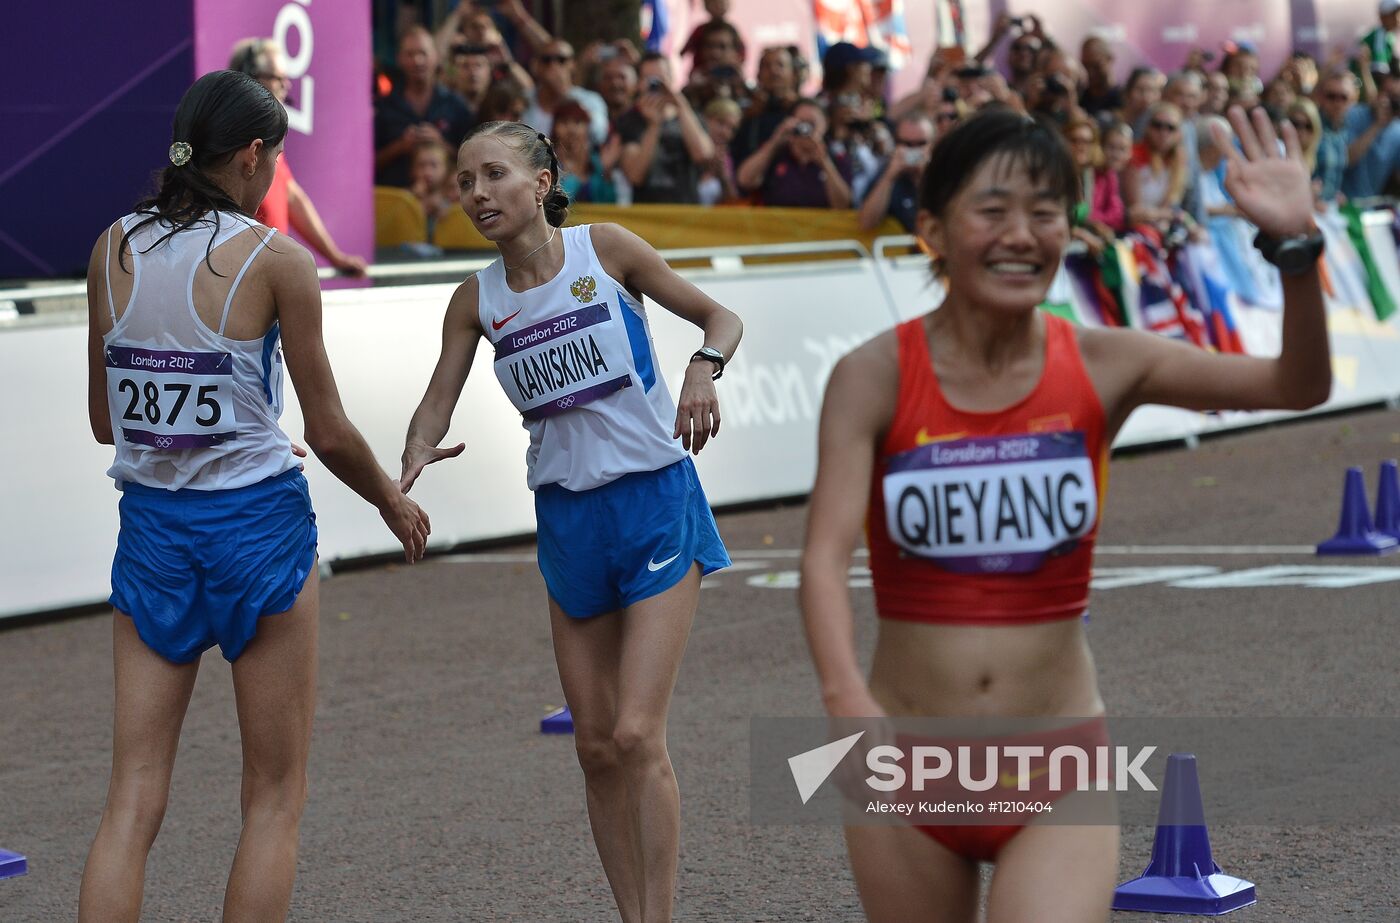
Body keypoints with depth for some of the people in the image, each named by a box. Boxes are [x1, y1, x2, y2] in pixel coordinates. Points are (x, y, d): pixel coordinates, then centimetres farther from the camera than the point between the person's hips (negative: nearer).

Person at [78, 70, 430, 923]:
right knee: (276, 797, 9)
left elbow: (105, 420, 11)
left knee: (133, 802, 5)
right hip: (258, 525, -4)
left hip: (149, 526, 4)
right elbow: (329, 433, -4)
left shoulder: (114, 250, 3)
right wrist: (393, 501, 15)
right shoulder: (276, 260, -9)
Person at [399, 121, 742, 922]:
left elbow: (721, 318, 1)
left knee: (638, 736, -13)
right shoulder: (476, 300, 4)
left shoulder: (606, 249, -6)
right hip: (567, 517, 4)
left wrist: (704, 371, -20)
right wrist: (416, 460, -18)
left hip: (656, 503, -4)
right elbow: (438, 403, 4)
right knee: (596, 745, 6)